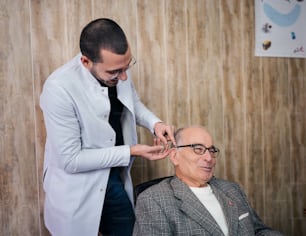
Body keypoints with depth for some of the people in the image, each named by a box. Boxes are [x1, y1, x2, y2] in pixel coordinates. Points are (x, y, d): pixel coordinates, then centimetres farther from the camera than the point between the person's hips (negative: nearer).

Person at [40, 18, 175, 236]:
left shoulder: (117, 67, -10)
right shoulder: (59, 88, -28)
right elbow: (70, 160, -23)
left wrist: (155, 123, -8)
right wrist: (132, 151, -22)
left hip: (115, 178, 6)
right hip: (77, 193, -5)